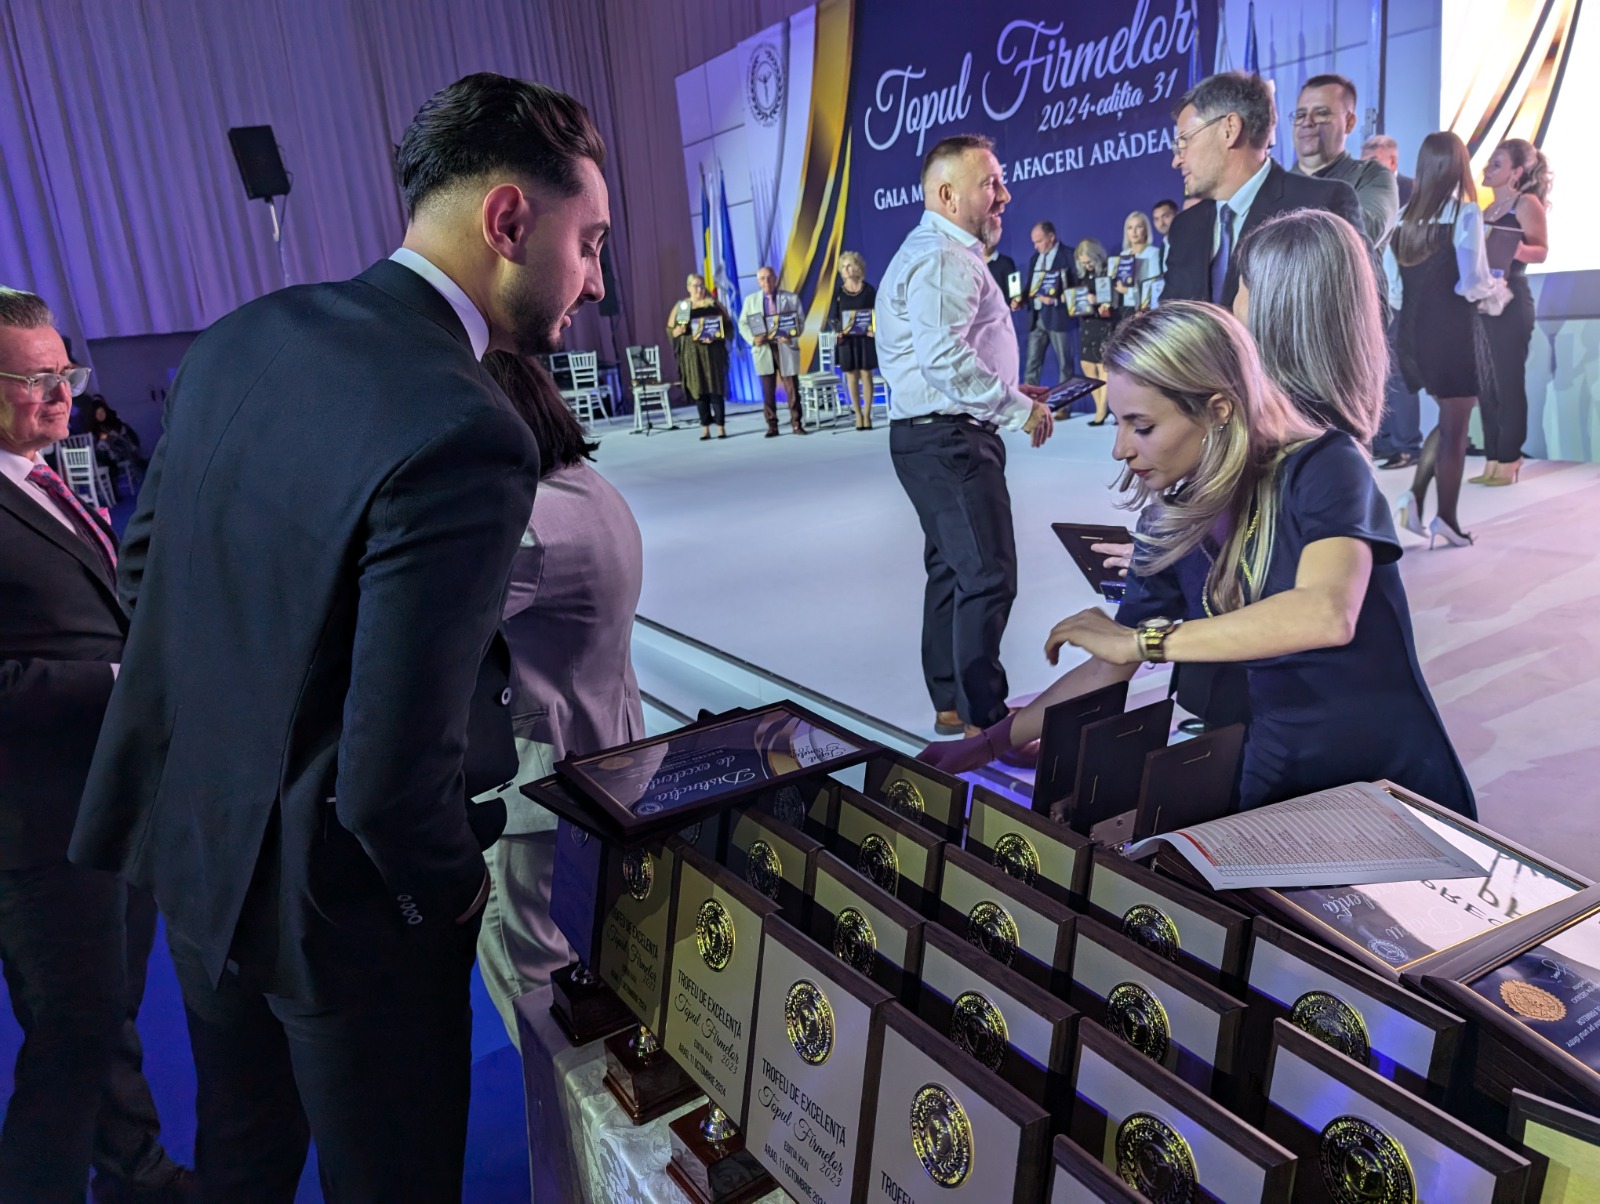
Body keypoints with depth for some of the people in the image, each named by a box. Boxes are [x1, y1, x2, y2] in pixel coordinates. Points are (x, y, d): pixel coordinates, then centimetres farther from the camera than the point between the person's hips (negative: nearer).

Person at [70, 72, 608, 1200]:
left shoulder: (238, 338, -6)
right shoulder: (468, 441, -31)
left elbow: (146, 558, 8)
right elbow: (393, 782, -30)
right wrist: (457, 888, -9)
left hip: (194, 846, 7)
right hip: (336, 901, -7)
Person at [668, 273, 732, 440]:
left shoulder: (714, 304, 5)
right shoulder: (680, 306, 8)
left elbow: (727, 325, 2)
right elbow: (670, 330, 8)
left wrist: (716, 336, -16)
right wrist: (678, 331, -15)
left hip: (712, 351, -1)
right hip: (691, 353, 1)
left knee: (716, 388, -4)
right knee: (699, 389, 2)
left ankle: (721, 426, 0)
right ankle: (705, 428, 5)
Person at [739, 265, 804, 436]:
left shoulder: (791, 298, 7)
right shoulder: (751, 300, 12)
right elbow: (743, 323, 7)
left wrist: (791, 336, -17)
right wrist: (752, 339, -12)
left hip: (786, 347, -1)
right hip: (763, 349, 1)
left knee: (792, 388, -1)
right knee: (768, 391, 3)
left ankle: (796, 424, 6)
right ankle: (772, 426, 8)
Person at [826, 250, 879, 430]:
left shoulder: (869, 290, 1)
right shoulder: (838, 291, 4)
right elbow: (832, 317, 4)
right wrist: (838, 329, -16)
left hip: (865, 338, -1)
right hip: (846, 339, 1)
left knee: (866, 375, 0)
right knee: (851, 377, 3)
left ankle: (867, 415, 5)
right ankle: (858, 415, 9)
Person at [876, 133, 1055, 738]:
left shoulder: (944, 255, 21)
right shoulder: (943, 261, -15)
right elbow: (946, 360, -27)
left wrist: (1008, 392, 15)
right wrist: (1019, 409, -19)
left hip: (942, 440, 11)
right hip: (947, 440, -11)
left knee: (953, 569, 16)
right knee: (987, 576, -8)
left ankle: (951, 704, 27)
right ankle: (983, 719, 0)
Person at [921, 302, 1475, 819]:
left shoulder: (1323, 466, -14)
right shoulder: (1170, 522, 1)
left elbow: (1328, 614, -33)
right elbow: (1108, 669, 11)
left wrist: (1144, 639, -28)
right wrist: (988, 743, 13)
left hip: (1398, 784, -3)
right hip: (1277, 788, 4)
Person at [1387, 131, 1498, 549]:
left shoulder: (1404, 217, 3)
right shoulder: (1465, 213, -11)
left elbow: (1391, 286, 5)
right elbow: (1472, 283, -16)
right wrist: (1493, 287, 4)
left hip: (1411, 329, 5)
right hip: (1453, 329, -5)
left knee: (1450, 418, 21)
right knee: (1455, 427, 6)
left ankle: (1415, 495, 6)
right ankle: (1446, 521, 11)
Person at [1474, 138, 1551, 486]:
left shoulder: (1527, 203, -4)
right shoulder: (1489, 208, 18)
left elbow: (1541, 250, -14)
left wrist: (1517, 250, -33)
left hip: (1511, 301, -8)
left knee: (1508, 383, -6)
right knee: (1486, 384, 7)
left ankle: (1508, 462, -3)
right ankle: (1492, 461, 12)